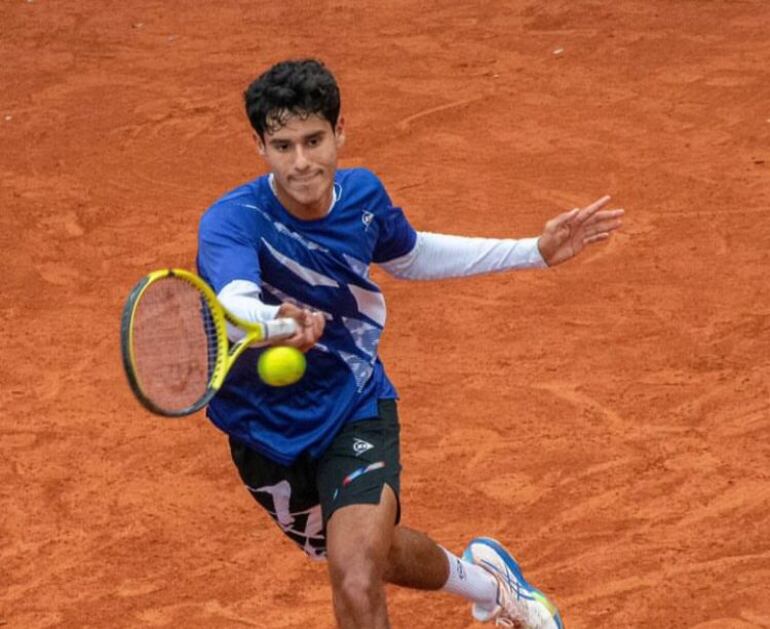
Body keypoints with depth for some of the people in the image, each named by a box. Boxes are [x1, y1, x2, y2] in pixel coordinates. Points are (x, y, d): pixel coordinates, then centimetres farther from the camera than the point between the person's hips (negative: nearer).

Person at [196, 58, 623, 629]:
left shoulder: (363, 195, -13)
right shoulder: (232, 222, -29)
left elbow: (410, 257, 11)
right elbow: (235, 303, -52)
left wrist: (537, 252, 8)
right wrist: (277, 323, -76)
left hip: (356, 410, 0)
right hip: (267, 433, 0)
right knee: (368, 553, 24)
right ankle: (484, 579, 54)